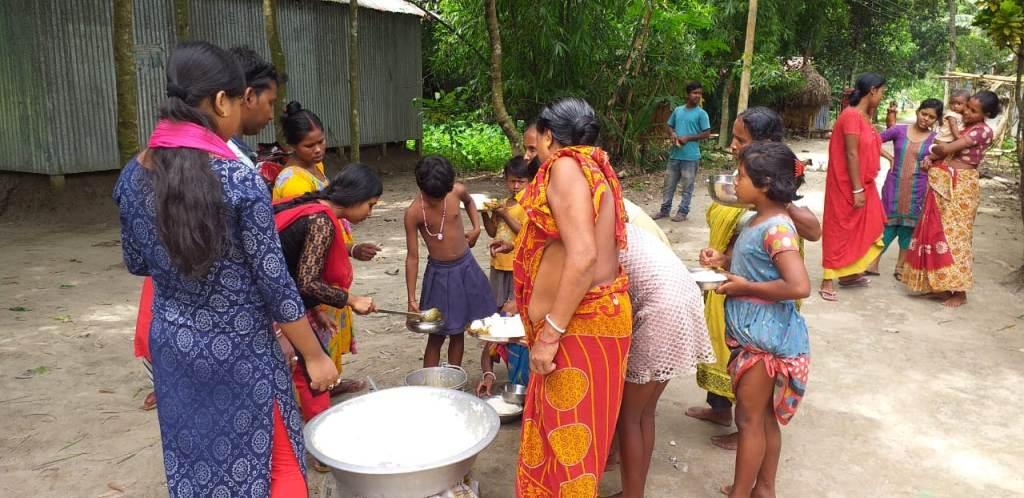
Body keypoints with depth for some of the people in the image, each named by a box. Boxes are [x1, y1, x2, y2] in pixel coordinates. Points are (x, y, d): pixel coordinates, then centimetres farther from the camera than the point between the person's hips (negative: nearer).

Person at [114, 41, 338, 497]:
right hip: (240, 351, -5)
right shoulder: (240, 180, -21)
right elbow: (275, 284, -17)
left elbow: (136, 264, 10)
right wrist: (315, 356, -7)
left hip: (171, 345, 6)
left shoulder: (133, 175, -3)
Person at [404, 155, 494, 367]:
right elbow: (412, 257, -13)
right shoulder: (414, 212, -19)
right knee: (437, 335, 2)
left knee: (458, 331, 13)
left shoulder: (457, 191, -11)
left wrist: (476, 227, 3)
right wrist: (411, 298, -14)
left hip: (466, 267, 4)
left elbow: (469, 201, 17)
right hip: (440, 273, -4)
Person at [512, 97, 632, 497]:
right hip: (585, 319, 9)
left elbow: (583, 256, -26)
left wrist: (550, 333, -23)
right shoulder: (592, 168, 13)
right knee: (555, 433, 20)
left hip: (581, 325, -9)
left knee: (568, 440, 2)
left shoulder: (565, 166, -14)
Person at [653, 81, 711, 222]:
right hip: (675, 154, 5)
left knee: (687, 187, 4)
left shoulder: (701, 114, -6)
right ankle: (665, 209, 21)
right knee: (669, 184, 11)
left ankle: (683, 212, 13)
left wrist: (688, 138, -15)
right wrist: (673, 134, -4)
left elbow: (707, 134, -8)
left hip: (690, 156, -5)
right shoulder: (678, 110, 8)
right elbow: (670, 126, 19)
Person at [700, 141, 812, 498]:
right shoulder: (757, 221, 7)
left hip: (765, 335, -10)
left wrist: (744, 287, -23)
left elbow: (799, 286, -32)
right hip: (754, 333, 10)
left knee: (749, 418, 4)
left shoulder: (777, 228, -23)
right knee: (765, 416, 20)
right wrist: (723, 260, 3)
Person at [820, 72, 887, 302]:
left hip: (862, 184, 10)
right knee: (840, 230, -4)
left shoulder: (864, 116, 11)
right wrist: (857, 190, -22)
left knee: (861, 229, 16)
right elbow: (851, 154, -22)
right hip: (847, 186, -10)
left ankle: (848, 274, 28)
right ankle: (827, 281, 3)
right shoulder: (851, 116, -18)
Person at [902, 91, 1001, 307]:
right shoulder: (962, 124, 14)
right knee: (939, 233, 8)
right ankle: (942, 285, 16)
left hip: (961, 186, -8)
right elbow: (945, 149, 16)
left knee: (955, 235, -5)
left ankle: (960, 291, 4)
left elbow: (946, 148, -18)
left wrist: (933, 149, 3)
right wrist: (931, 158, -4)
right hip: (943, 183, 8)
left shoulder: (983, 131, -12)